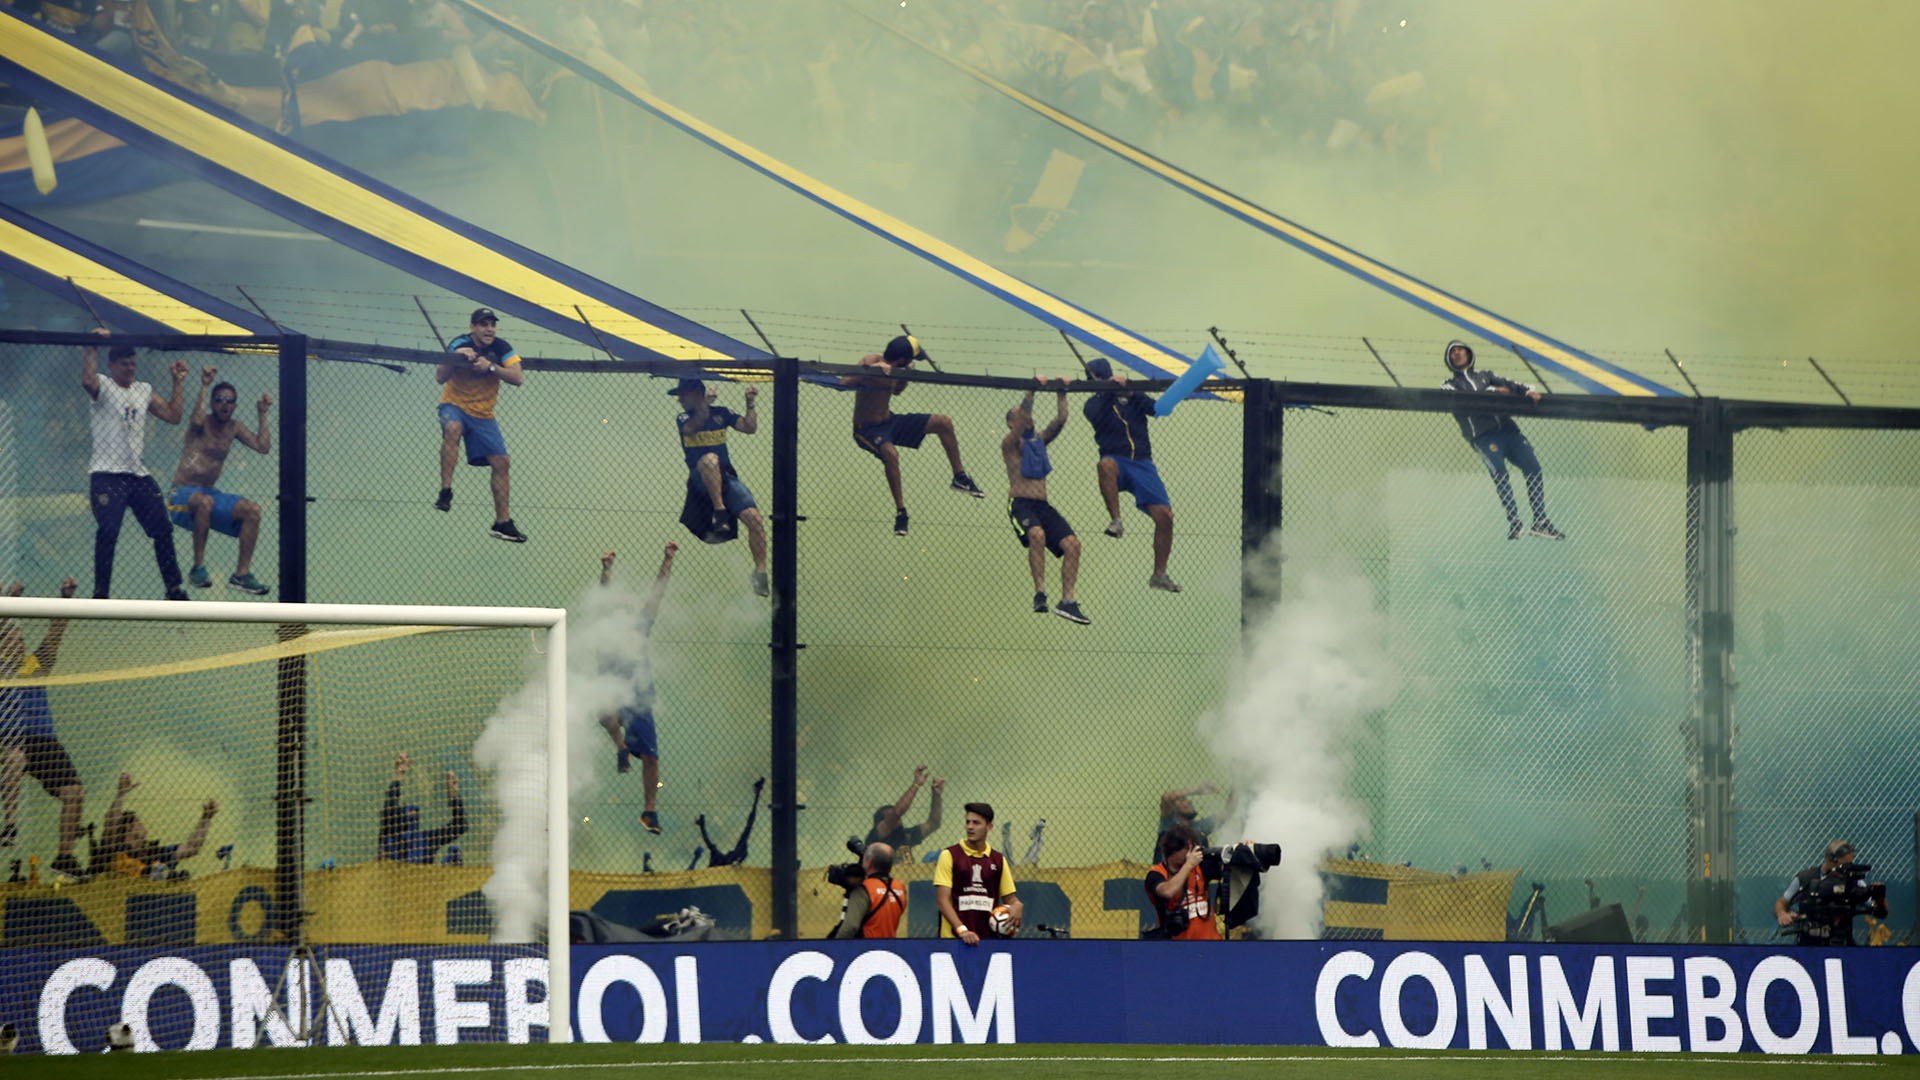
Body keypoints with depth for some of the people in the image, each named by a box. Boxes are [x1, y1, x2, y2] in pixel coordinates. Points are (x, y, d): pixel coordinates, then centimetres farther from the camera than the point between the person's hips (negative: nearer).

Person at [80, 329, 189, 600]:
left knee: (163, 529, 4)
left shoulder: (144, 391, 18)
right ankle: (100, 594, -12)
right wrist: (93, 348, -22)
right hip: (107, 475, -6)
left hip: (139, 475, 6)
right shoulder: (103, 386, -1)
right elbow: (87, 381, -25)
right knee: (107, 532, -16)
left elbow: (173, 415, 16)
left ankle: (174, 589, 14)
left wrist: (177, 382, 13)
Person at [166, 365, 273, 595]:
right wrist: (204, 387, -28)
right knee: (204, 502, -40)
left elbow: (263, 446, 5)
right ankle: (198, 568, -30)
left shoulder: (234, 428, 12)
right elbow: (197, 420, -33)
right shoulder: (203, 423, -7)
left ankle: (242, 574, -9)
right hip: (182, 494, -7)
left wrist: (262, 415, 2)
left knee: (252, 510, -13)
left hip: (210, 494, 7)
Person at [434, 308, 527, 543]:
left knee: (501, 462, 0)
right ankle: (445, 491, -34)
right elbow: (440, 377, -26)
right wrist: (455, 359, -44)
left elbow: (518, 378, -18)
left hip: (483, 414, 4)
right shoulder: (460, 345, -17)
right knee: (453, 428, -38)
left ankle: (502, 522, 12)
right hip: (455, 406, -4)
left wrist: (491, 367, -31)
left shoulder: (500, 347, -9)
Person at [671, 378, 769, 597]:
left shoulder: (721, 413, 15)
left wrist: (750, 404, -5)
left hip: (727, 478, 3)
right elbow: (691, 429, -14)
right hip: (700, 480, -3)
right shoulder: (684, 418, 9)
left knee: (754, 517, -17)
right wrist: (704, 404, -23)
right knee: (709, 458, -38)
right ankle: (719, 513, -36)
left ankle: (760, 572, -12)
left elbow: (749, 428, 7)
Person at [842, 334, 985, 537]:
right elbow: (844, 384, -37)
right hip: (867, 429, -8)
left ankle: (960, 478, 18)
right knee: (891, 453, -40)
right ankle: (900, 510, -28)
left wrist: (906, 375, 0)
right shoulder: (869, 364, -24)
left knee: (944, 423, 5)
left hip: (889, 421, 8)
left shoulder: (894, 370, -2)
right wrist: (871, 372, -45)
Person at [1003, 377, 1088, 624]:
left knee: (1072, 544, -11)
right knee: (1037, 534, -36)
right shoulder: (1010, 444, 3)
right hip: (1020, 503, -7)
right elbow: (1021, 421, -13)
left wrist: (1062, 394, 6)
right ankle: (1040, 592, -31)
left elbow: (1060, 421, 13)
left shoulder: (1039, 441, 22)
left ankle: (1067, 602, -9)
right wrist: (1031, 392, -16)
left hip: (1043, 506, 7)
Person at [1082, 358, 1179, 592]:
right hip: (1118, 461, -2)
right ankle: (1116, 520, -32)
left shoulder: (1132, 397, 14)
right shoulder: (1095, 403, 11)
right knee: (1107, 464, -42)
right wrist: (1112, 391, -20)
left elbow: (1156, 408, -2)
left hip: (1142, 464, 2)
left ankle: (1159, 576, 4)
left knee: (1164, 516, -9)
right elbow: (1095, 416, -11)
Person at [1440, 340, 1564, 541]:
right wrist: (1491, 391, -10)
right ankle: (1513, 523, -22)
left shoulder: (1485, 376, 28)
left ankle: (1540, 522, -9)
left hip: (1507, 428, 3)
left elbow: (1508, 385, 13)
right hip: (1483, 436, -3)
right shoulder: (1449, 384, 18)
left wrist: (1528, 390, -8)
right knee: (1499, 473, -23)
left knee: (1532, 467, -11)